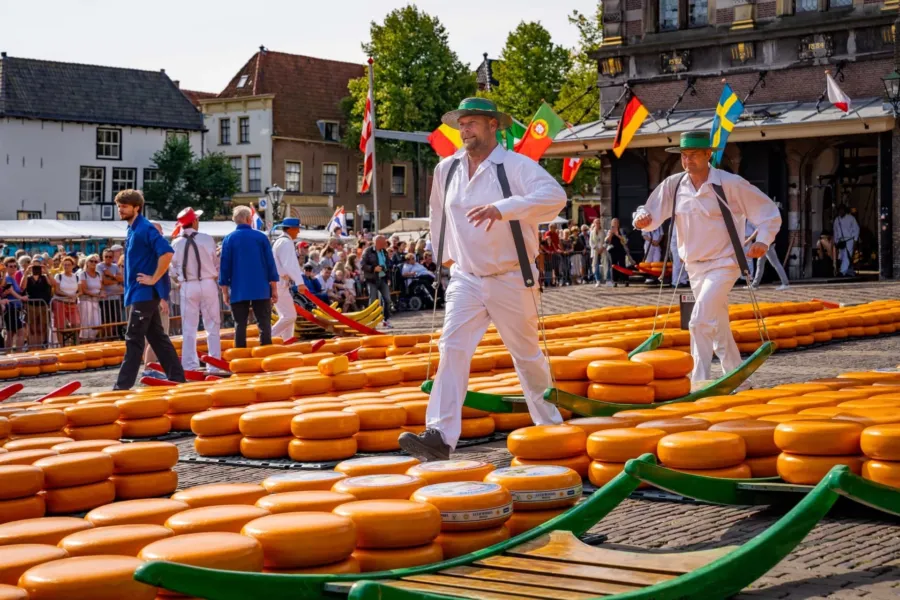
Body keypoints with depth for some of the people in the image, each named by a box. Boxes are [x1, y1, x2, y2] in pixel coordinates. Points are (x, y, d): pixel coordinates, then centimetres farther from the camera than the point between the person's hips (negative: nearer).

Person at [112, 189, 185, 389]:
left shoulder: (145, 229, -15)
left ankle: (123, 386, -6)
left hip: (145, 292, -10)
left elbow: (166, 253, -26)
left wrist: (154, 279, -21)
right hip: (140, 292, 10)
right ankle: (177, 378, 17)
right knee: (157, 337, 12)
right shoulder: (132, 229, 14)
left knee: (134, 339, -8)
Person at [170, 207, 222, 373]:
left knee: (189, 328, 7)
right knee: (212, 326, 6)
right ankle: (214, 366, 6)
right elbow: (215, 262, -1)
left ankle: (189, 366, 6)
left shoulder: (176, 243, -2)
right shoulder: (207, 239, -6)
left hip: (187, 287, 1)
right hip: (208, 284, -1)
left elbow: (173, 270, 2)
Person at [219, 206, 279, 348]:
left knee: (240, 325, 4)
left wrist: (225, 291, 9)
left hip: (238, 291, 1)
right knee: (264, 323, 4)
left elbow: (224, 266, 2)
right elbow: (270, 264, 1)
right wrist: (274, 289, 7)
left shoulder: (228, 239, 1)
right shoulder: (261, 237, 1)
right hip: (261, 289, 0)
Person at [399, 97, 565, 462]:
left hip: (511, 280, -4)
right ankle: (440, 436, -17)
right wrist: (444, 252, 24)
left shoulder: (516, 166, -13)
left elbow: (555, 195, -30)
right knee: (452, 349, -11)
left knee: (527, 354, 9)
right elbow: (438, 210, 25)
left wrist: (503, 208, -39)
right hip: (466, 279, 4)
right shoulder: (446, 170, 5)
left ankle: (551, 426, 29)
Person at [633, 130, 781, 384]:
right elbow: (653, 214, -1)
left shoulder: (730, 184, -13)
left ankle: (699, 382, -13)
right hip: (694, 266, 6)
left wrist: (763, 240, -21)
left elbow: (769, 212, -6)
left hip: (723, 264, -6)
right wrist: (643, 218, -25)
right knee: (718, 327, 16)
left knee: (700, 322, -20)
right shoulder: (673, 185, 0)